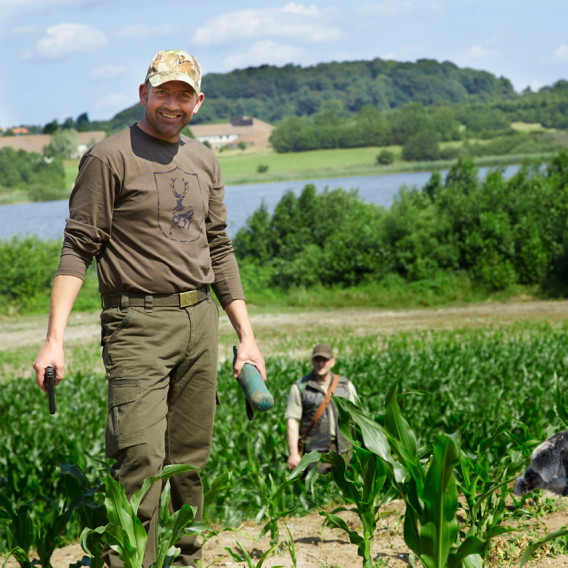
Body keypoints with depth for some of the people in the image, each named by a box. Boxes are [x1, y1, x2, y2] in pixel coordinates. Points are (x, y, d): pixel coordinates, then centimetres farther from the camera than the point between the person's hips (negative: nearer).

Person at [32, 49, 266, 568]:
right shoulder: (109, 158, -3)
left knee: (190, 461, 7)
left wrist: (246, 335, 17)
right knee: (141, 458, -16)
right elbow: (78, 249, -7)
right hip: (138, 323, -6)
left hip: (200, 321, 6)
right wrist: (55, 339, -16)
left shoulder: (204, 161, 17)